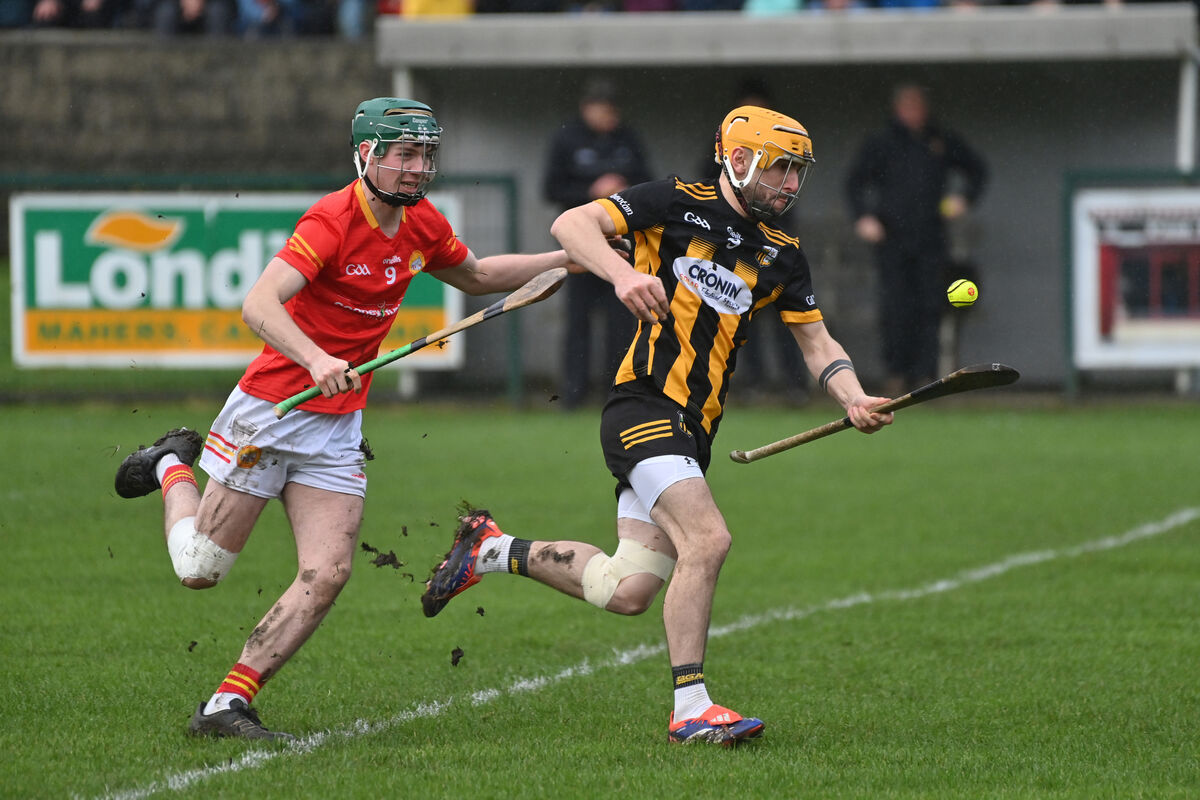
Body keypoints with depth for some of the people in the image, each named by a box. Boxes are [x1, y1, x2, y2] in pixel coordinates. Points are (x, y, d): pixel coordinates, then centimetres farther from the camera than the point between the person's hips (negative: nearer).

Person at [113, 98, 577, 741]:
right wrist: (317, 360, -49)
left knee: (327, 574, -10)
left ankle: (226, 706, -4)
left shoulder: (422, 224, 2)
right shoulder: (332, 220, -22)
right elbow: (258, 306, -34)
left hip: (338, 426, 6)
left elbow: (475, 277, 24)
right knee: (200, 569, 4)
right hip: (270, 408, -6)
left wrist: (570, 258, 15)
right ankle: (173, 468, 36)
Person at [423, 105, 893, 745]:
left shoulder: (781, 256, 14)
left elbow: (816, 342, 17)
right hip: (643, 406, -7)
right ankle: (690, 709, -17)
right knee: (707, 538, -24)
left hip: (694, 428, 7)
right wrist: (623, 274, -28)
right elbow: (571, 225, -9)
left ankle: (493, 550, 24)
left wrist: (854, 399, -3)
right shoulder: (678, 205, -3)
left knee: (626, 592, 2)